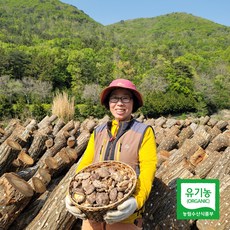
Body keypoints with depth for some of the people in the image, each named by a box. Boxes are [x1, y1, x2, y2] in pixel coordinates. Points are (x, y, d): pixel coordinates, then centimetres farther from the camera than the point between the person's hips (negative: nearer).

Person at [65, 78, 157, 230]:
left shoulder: (144, 132, -3)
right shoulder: (98, 132, 9)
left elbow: (148, 171, -12)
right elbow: (84, 165, 3)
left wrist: (136, 200, -27)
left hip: (125, 215, -3)